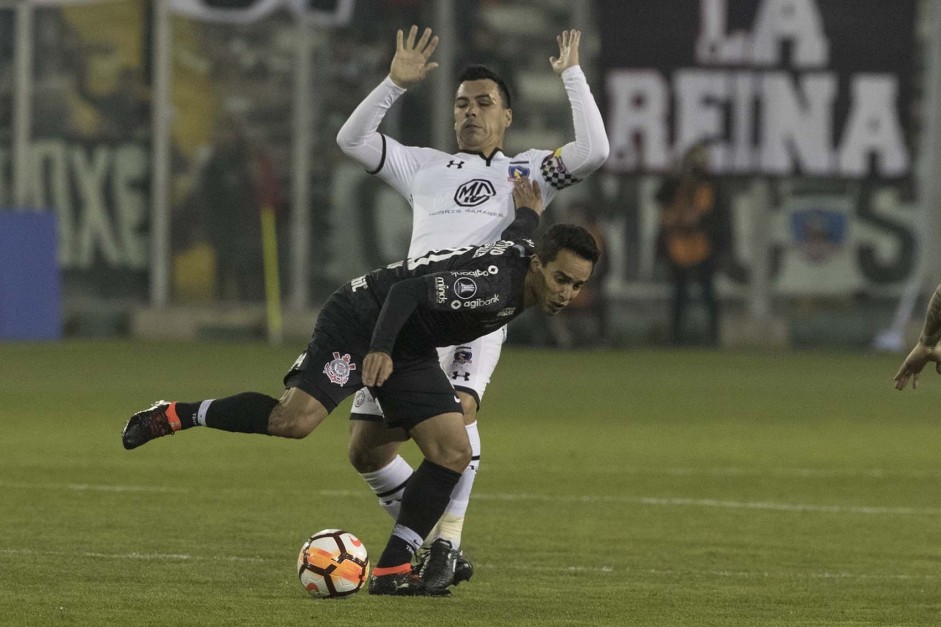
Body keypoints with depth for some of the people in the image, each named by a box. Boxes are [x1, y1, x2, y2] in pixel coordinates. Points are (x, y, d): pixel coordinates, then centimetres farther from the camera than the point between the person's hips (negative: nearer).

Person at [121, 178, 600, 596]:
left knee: (453, 452, -5)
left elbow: (512, 241, 22)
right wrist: (380, 349, -47)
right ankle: (173, 417, -7)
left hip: (412, 351, 9)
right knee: (293, 419, -27)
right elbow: (408, 289, -36)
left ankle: (392, 570, -1)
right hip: (360, 322, -9)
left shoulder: (523, 255, -2)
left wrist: (528, 216, 43)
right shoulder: (494, 286, -30)